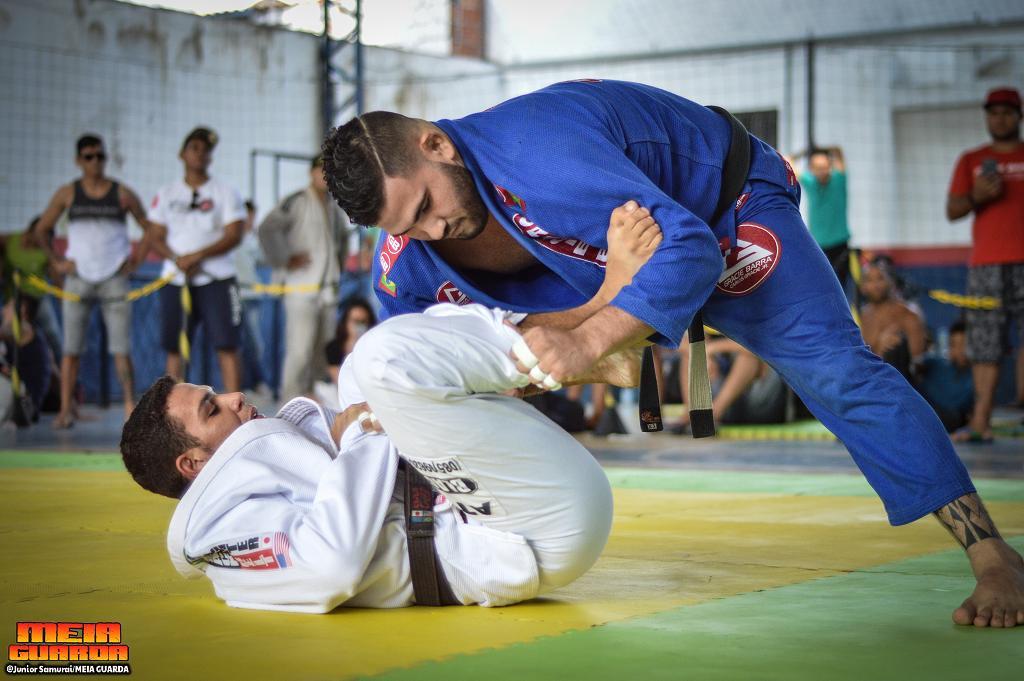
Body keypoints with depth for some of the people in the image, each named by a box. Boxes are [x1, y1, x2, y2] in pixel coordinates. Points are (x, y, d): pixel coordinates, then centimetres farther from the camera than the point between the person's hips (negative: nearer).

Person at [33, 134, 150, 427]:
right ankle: (65, 410, 1)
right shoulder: (67, 193, 6)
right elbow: (42, 230, 13)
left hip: (115, 278, -1)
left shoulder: (122, 194, 4)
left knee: (121, 348, -5)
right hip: (78, 278, 1)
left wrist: (136, 259, 1)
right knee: (71, 348, -2)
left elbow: (150, 229, 10)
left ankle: (131, 406, -3)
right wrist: (56, 261, 4)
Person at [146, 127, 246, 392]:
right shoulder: (166, 194, 13)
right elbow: (157, 238, 9)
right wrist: (177, 259, -12)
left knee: (227, 346, -10)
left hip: (217, 280, -3)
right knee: (174, 348, 4)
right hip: (175, 281, 3)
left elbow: (234, 236, -6)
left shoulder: (226, 192, 4)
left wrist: (196, 256, -16)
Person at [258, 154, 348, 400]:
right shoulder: (297, 202, -8)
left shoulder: (334, 208, 17)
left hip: (328, 291, 8)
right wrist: (286, 260, -18)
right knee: (299, 352, -12)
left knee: (324, 353, 10)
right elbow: (267, 229, -22)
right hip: (302, 290, -8)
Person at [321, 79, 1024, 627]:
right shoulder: (407, 258, -20)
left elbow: (691, 249, -44)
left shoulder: (537, 150, -44)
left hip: (721, 200, -6)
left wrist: (583, 342, -53)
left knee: (830, 366, -22)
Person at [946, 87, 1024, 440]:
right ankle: (981, 421, -9)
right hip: (985, 264, 1)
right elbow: (951, 211, 10)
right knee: (985, 343, -5)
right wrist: (975, 197, -9)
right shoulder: (971, 161, 16)